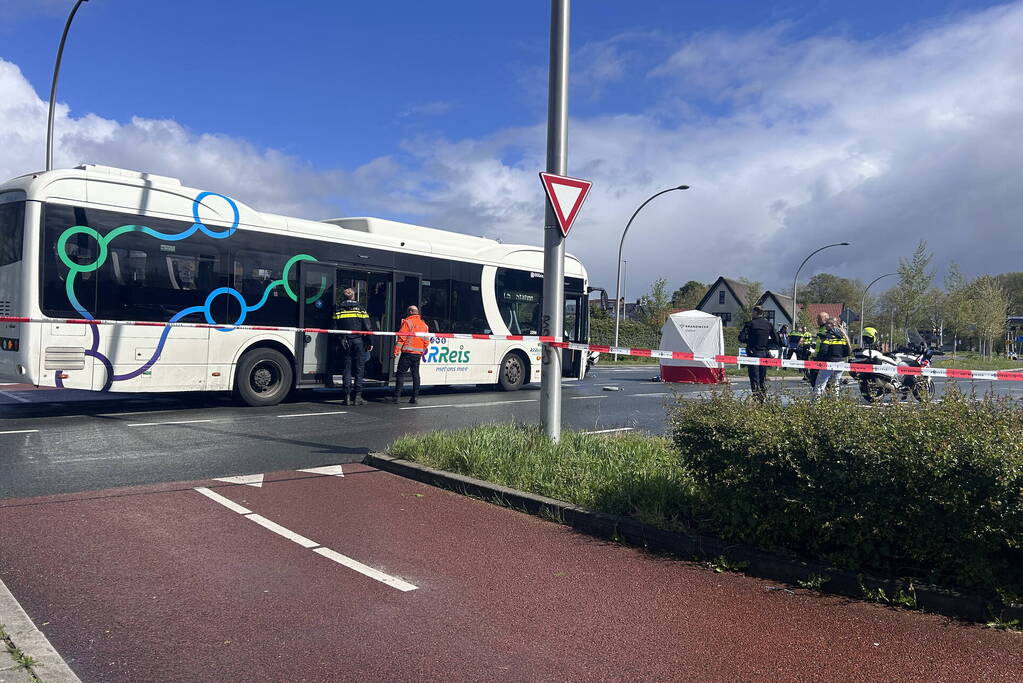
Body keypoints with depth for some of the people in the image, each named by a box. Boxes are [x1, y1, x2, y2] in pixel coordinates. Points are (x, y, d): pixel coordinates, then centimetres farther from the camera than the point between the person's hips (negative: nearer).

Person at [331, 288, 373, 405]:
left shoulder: (339, 310, 4)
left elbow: (335, 329, 3)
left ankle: (347, 396, 1)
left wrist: (336, 345, 10)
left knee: (347, 369, 5)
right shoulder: (360, 309, -1)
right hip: (358, 342, -2)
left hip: (344, 343, 2)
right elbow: (367, 328, -4)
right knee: (359, 369, 3)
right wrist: (370, 342, 3)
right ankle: (357, 397, 1)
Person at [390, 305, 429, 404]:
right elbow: (426, 341, 14)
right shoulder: (424, 325, 13)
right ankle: (415, 397, 8)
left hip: (407, 352, -5)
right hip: (418, 353, 5)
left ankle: (396, 397, -5)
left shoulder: (407, 322, -6)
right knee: (415, 375, 9)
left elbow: (401, 337, -11)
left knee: (400, 374, -2)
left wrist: (396, 350, -9)